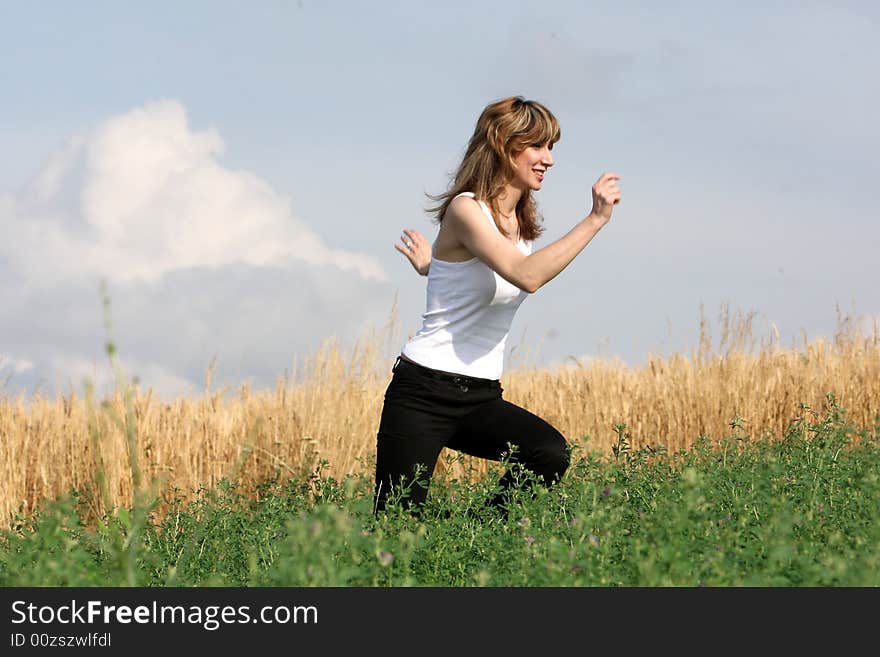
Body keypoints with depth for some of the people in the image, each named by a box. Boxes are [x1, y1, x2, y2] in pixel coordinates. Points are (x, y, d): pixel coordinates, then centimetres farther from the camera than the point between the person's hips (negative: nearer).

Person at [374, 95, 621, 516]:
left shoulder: (521, 222, 11)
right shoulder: (466, 209, -14)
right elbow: (527, 275, -29)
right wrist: (595, 220, -28)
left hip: (481, 398, 7)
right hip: (424, 392, -7)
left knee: (550, 453, -22)